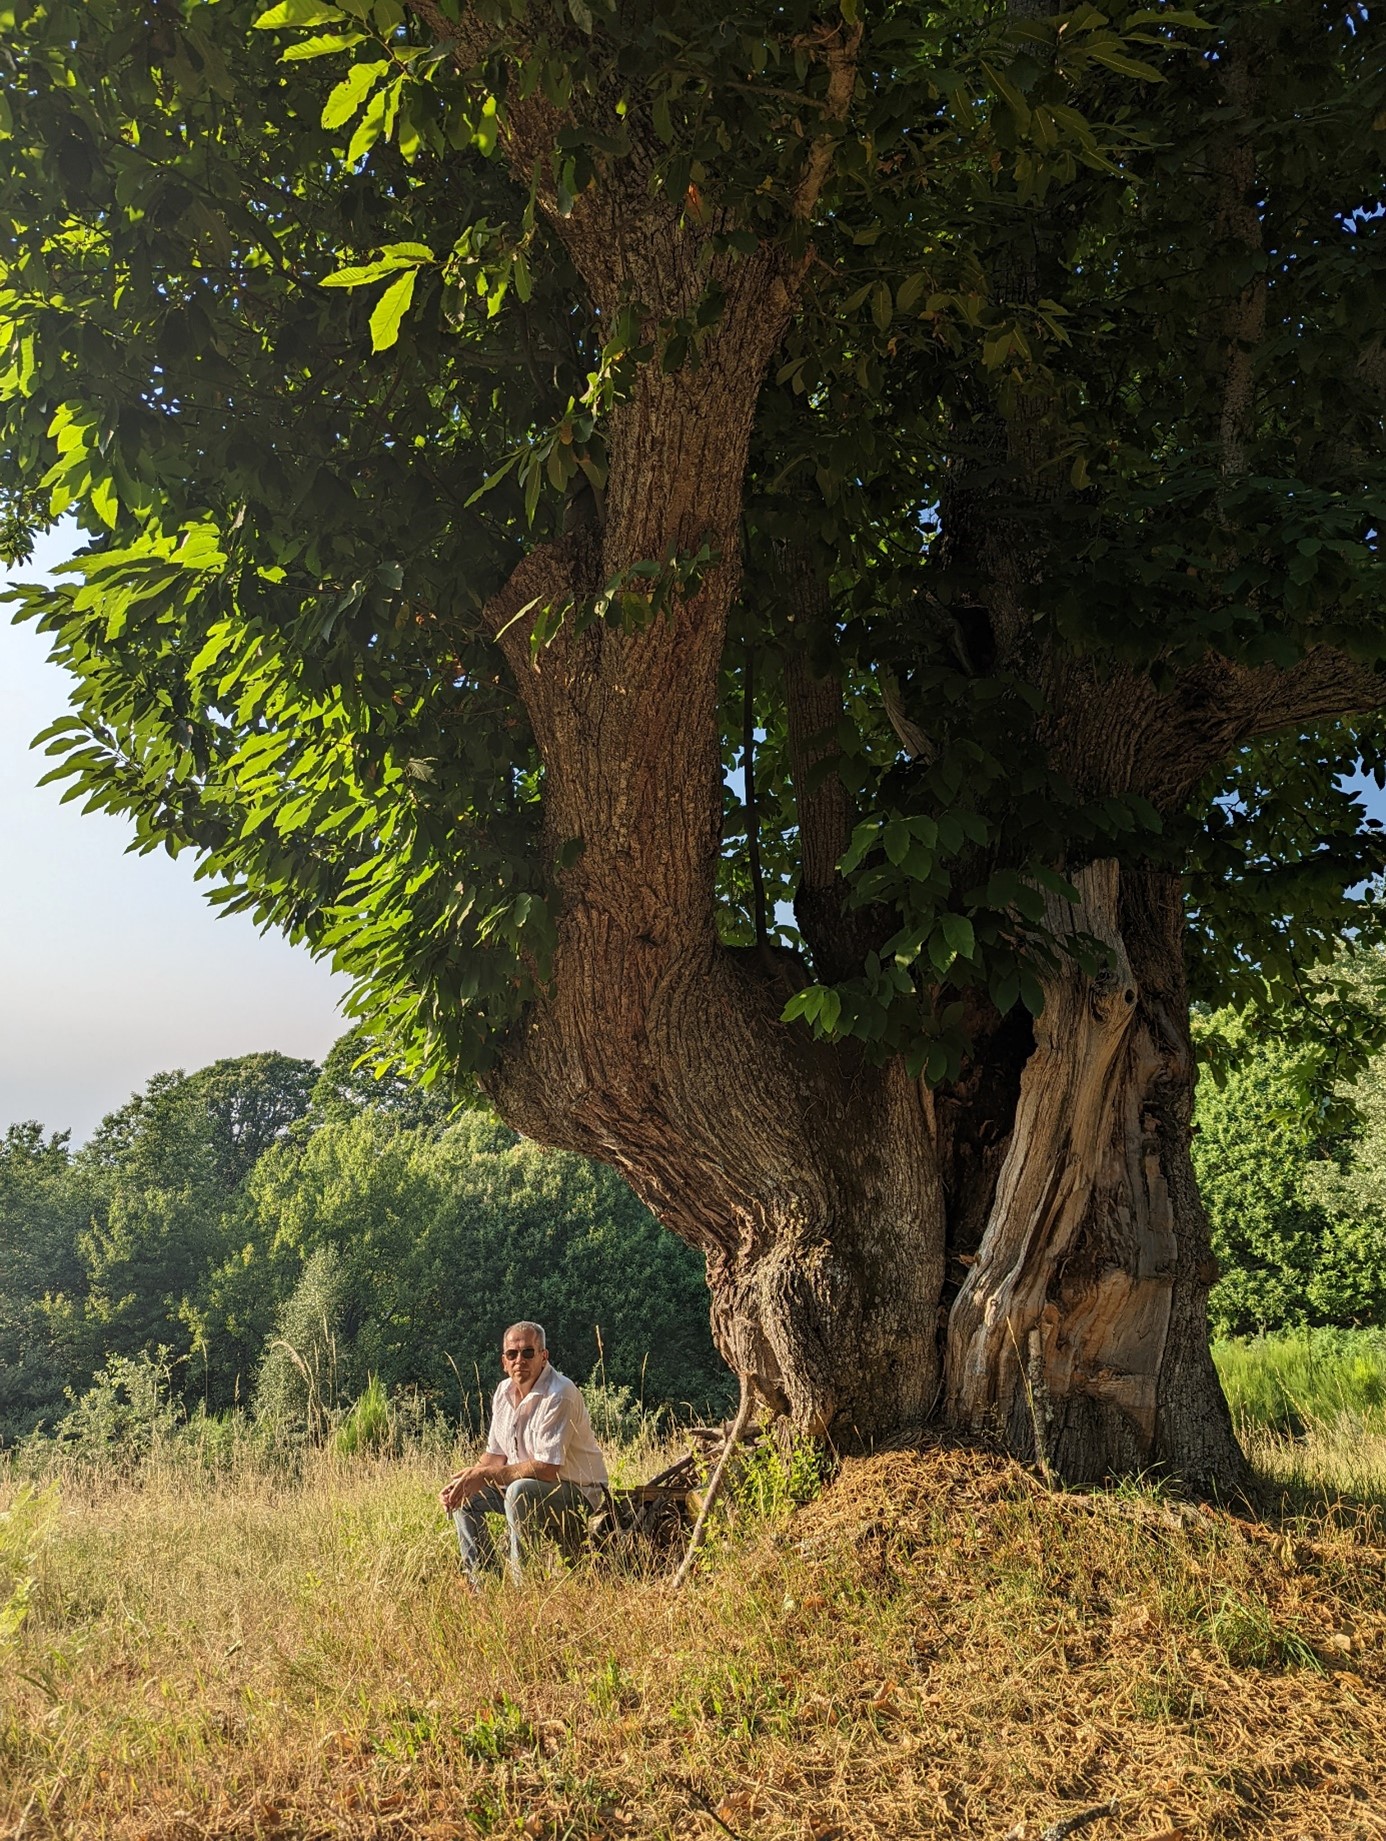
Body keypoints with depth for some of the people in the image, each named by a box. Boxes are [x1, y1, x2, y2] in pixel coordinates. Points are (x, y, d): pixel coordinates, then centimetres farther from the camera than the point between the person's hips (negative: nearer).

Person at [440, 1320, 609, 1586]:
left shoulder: (559, 1395, -24)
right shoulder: (504, 1391, 3)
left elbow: (547, 1470, -29)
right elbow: (496, 1456, 10)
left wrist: (484, 1474, -25)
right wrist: (461, 1480, -10)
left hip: (577, 1492, -9)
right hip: (528, 1487, 9)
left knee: (520, 1491, -34)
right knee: (464, 1496, 2)